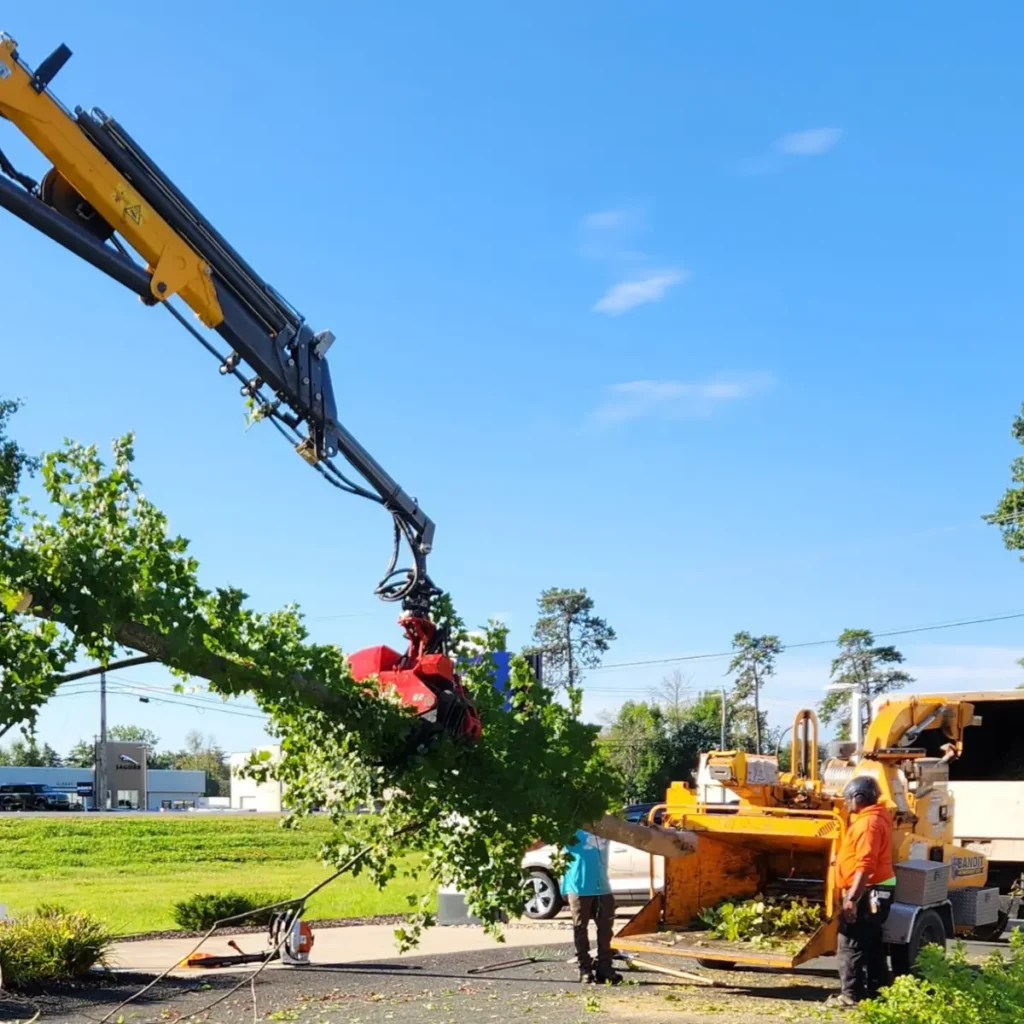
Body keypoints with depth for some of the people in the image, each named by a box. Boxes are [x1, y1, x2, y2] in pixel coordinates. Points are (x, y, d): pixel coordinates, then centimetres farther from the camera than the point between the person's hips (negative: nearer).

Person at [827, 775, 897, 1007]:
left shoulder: (868, 823, -20)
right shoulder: (876, 816, 14)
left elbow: (865, 865, -27)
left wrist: (852, 897, -27)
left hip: (867, 892, -11)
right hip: (874, 891, 11)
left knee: (852, 944, -7)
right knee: (872, 944, 16)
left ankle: (851, 995, -5)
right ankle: (878, 991, 22)